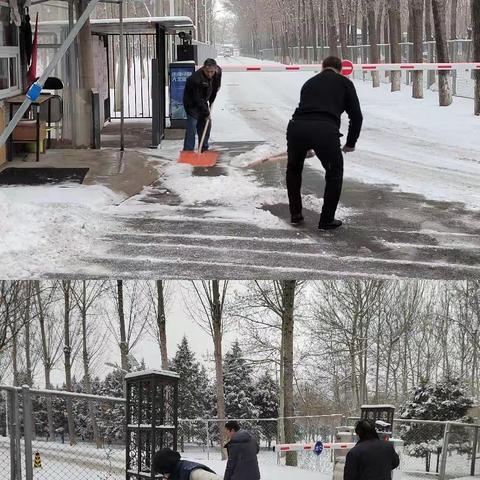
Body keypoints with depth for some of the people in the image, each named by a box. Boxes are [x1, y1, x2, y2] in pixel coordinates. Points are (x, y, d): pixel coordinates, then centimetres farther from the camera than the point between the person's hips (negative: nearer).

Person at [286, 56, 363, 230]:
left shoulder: (309, 83, 32)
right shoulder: (344, 83, 20)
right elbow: (356, 116, 14)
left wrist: (306, 144, 50)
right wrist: (351, 143, 27)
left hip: (296, 126, 4)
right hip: (326, 129, -3)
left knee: (293, 169, 30)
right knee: (334, 174, 20)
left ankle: (296, 214, 34)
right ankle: (327, 220, 20)